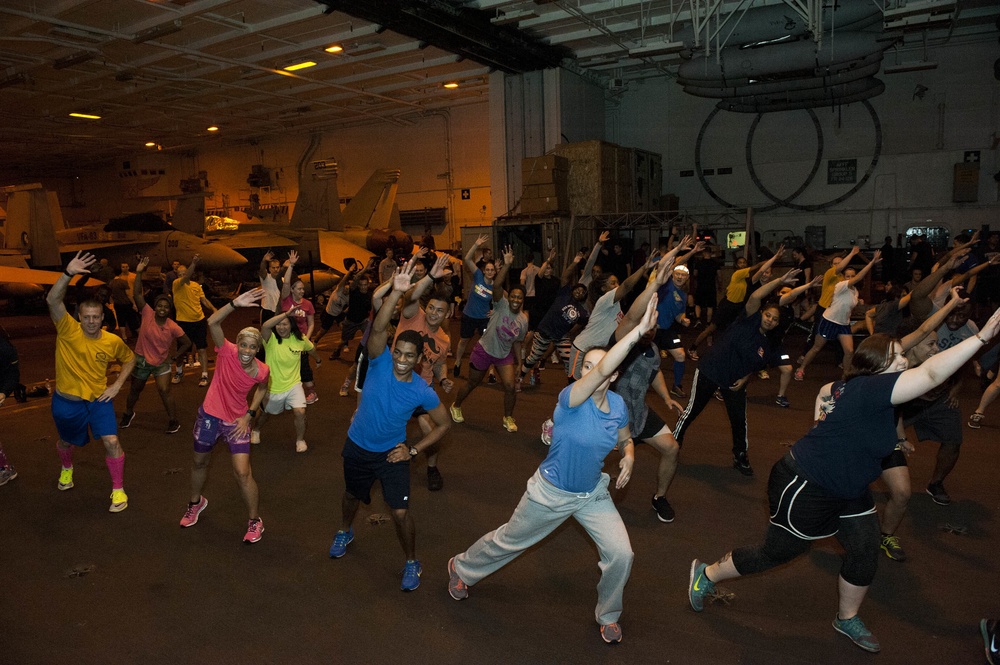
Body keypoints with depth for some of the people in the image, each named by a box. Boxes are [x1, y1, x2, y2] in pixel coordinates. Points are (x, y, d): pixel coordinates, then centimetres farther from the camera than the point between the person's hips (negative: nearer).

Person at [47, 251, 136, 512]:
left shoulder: (113, 341, -11)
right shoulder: (68, 330, -17)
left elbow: (129, 359, 9)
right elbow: (53, 300, -34)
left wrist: (117, 385, -3)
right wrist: (68, 273, -47)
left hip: (98, 399, 0)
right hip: (66, 402, 0)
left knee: (111, 442, -12)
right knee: (67, 441, 24)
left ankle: (118, 489, 5)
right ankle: (66, 469, 58)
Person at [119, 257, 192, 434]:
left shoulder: (173, 327, -16)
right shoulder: (147, 314, -15)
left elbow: (187, 343, -5)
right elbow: (137, 294, -22)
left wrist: (174, 358, -7)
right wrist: (139, 273, -30)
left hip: (161, 363, -2)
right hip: (142, 360, 2)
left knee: (164, 391, -11)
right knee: (135, 389, 21)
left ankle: (173, 421, 2)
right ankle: (128, 414, 47)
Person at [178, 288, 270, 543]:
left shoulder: (261, 370, -18)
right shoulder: (226, 352, -22)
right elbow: (212, 322, -37)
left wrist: (250, 414, -3)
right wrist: (235, 304, -50)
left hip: (237, 422, -1)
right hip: (209, 416, 1)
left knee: (243, 473, -9)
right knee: (200, 462, 22)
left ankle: (254, 521, 11)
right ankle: (195, 502, 53)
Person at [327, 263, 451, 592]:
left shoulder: (423, 391, -21)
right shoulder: (379, 362, -22)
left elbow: (443, 424, -5)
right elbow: (378, 328, -41)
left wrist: (413, 450, -12)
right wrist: (396, 292, -53)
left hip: (392, 454, -1)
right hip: (357, 448, 2)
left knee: (400, 512, -6)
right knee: (352, 496, 25)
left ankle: (411, 563, 21)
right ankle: (344, 532, 59)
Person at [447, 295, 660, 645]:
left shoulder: (618, 405, -11)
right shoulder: (570, 397, -30)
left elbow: (625, 439, 10)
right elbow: (601, 370, -50)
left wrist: (628, 457, -14)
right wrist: (639, 330, -58)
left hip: (593, 494, 4)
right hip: (551, 494, -4)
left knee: (621, 554, -5)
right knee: (508, 540, 16)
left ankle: (608, 615, 27)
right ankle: (461, 568, 48)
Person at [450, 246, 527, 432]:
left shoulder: (523, 320, -5)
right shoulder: (501, 305, -18)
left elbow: (517, 342, 8)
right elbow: (497, 285, -36)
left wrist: (519, 363, 8)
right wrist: (507, 265, -48)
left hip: (505, 355, 3)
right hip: (484, 350, -3)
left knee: (510, 386, -11)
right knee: (472, 383, 13)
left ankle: (508, 418, 14)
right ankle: (455, 407, 41)